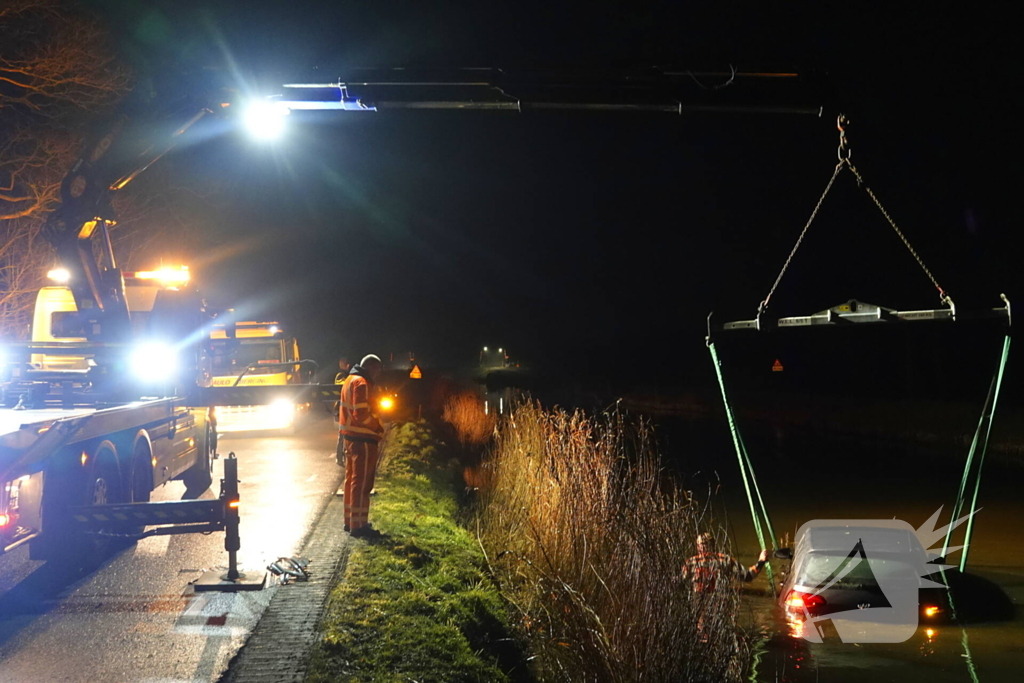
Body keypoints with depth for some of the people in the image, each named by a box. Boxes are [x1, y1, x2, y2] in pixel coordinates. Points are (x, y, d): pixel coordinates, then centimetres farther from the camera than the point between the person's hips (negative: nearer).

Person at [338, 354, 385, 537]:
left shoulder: (351, 380, 16)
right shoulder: (362, 383, -16)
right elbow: (362, 414, -23)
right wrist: (380, 428, -10)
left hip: (350, 437, 10)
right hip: (362, 439, -10)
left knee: (352, 479, 16)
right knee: (362, 482, -6)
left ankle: (350, 520, 24)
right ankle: (358, 524, -5)